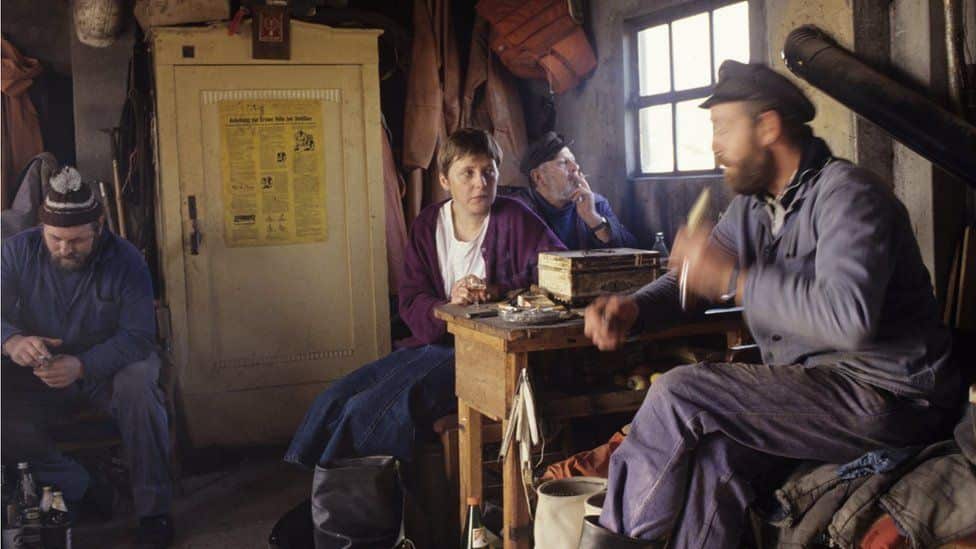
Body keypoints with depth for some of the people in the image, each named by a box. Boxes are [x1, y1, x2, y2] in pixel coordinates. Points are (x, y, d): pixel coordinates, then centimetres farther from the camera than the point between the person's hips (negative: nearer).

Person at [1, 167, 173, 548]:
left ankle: (153, 508, -23)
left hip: (111, 365, -2)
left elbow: (138, 335, -22)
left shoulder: (125, 260, -16)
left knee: (137, 384, -37)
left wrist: (82, 365, -40)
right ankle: (78, 489, -11)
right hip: (40, 372, 3)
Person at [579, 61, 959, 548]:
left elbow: (850, 316, -30)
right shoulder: (753, 206, 14)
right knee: (714, 450, -21)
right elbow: (689, 280, 18)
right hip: (813, 384, 8)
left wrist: (733, 279, -24)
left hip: (884, 395, -8)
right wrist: (630, 309, -4)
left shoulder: (844, 192, -15)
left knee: (681, 393, -20)